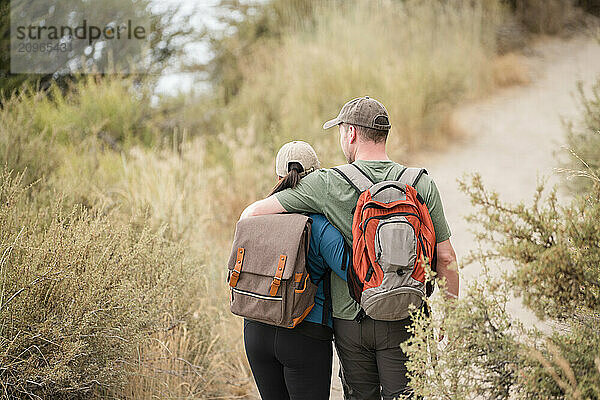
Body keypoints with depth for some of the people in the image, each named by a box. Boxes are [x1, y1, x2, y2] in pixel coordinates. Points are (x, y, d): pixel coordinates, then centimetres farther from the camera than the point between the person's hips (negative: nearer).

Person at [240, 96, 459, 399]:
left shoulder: (328, 184, -7)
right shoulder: (422, 185, -3)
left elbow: (253, 213, -4)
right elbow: (446, 258, -2)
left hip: (350, 320, 0)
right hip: (402, 321, 0)